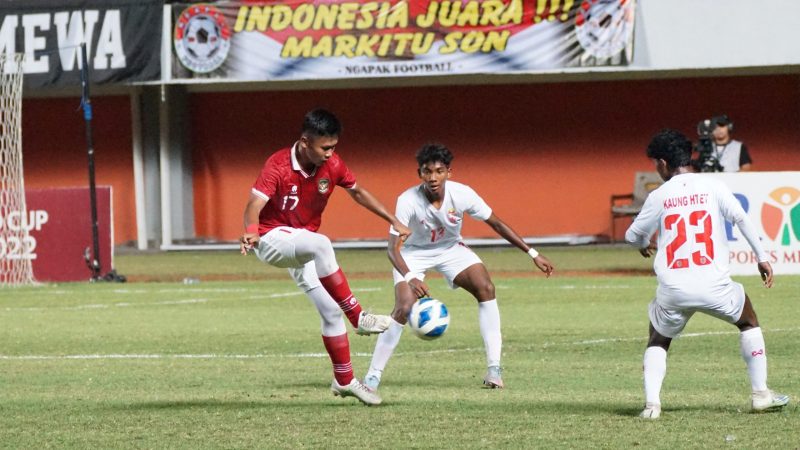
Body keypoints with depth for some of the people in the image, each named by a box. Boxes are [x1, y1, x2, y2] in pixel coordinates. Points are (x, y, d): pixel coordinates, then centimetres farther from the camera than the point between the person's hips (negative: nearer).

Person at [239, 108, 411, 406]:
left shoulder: (332, 165, -6)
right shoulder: (278, 166, -22)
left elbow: (357, 192, 11)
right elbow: (255, 204, -33)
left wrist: (394, 222, 9)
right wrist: (251, 232, -54)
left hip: (303, 247, 6)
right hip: (272, 240, -6)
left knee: (331, 311, -1)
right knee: (320, 244, -37)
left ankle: (345, 381, 13)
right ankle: (358, 318, -30)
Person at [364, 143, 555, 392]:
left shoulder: (462, 194, -25)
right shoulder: (407, 201, -31)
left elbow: (497, 223, -11)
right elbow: (393, 247, -31)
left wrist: (533, 254, -10)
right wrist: (410, 278, -50)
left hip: (451, 249, 3)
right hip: (415, 253, -3)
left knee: (485, 288, -19)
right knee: (403, 308, -22)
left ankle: (494, 368, -14)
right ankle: (373, 376, -10)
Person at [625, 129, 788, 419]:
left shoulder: (659, 196, 6)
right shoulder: (712, 187, 4)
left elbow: (633, 236, 18)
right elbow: (741, 219, -6)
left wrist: (644, 245, 41)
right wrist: (762, 257, 0)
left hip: (673, 289, 0)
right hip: (713, 284, 0)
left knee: (658, 340, 23)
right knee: (748, 321, 26)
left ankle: (651, 403, 2)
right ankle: (760, 393, 19)